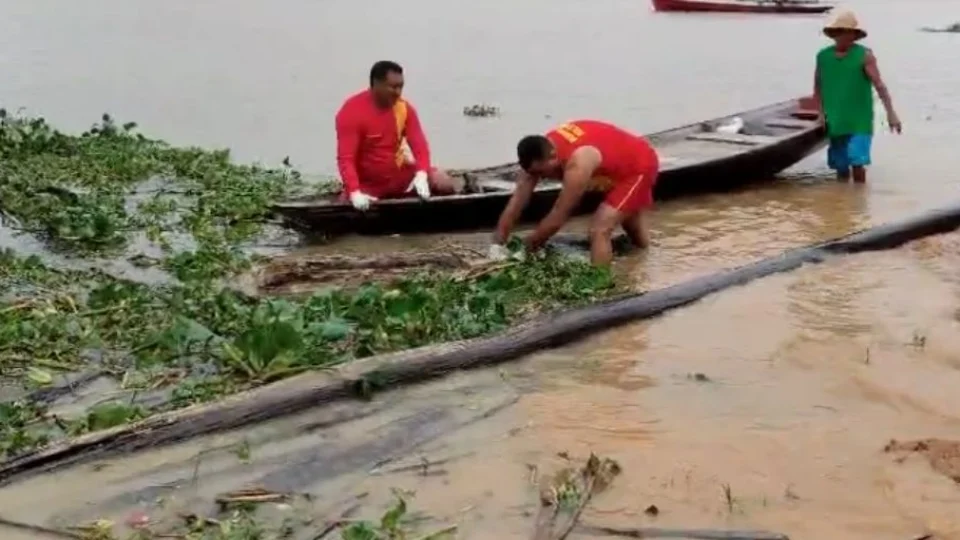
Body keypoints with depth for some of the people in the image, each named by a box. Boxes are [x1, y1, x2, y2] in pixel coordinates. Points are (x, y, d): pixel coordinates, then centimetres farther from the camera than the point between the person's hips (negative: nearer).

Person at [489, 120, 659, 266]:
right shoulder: (542, 151, -19)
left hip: (640, 166, -8)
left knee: (599, 231, -24)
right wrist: (497, 244, -19)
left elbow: (558, 218, -35)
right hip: (620, 164, 9)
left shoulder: (578, 164, -42)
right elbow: (518, 199, -17)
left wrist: (528, 245, -21)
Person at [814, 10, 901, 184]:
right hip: (835, 123, 4)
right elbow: (817, 86, 15)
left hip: (859, 122, -4)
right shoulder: (823, 56, 5)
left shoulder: (864, 55, -7)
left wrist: (891, 113, -21)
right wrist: (821, 112, 7)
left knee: (857, 161, -11)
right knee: (840, 166, 9)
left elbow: (879, 85, -14)